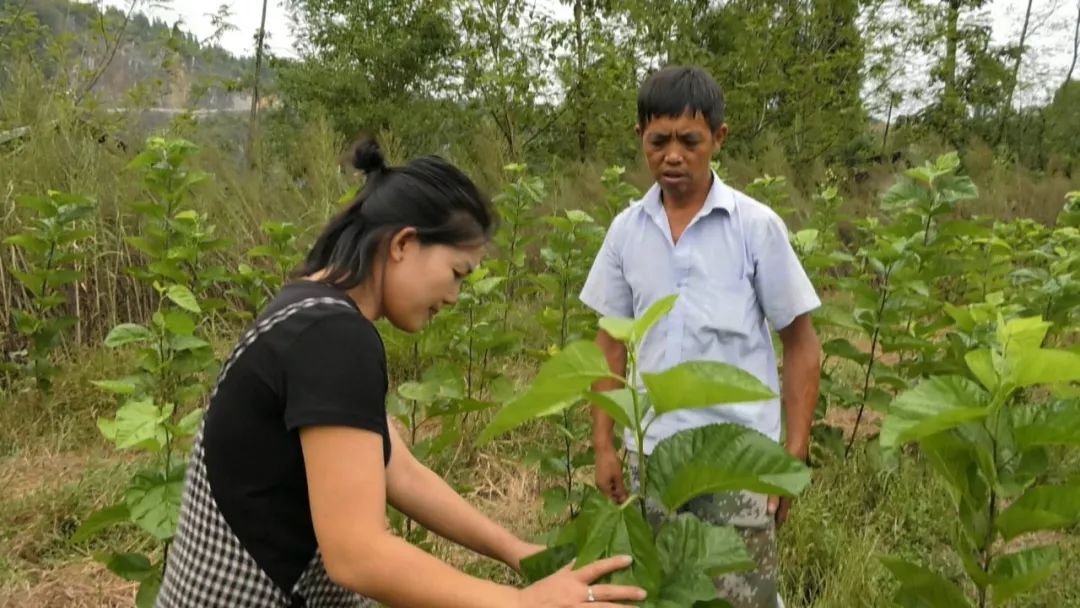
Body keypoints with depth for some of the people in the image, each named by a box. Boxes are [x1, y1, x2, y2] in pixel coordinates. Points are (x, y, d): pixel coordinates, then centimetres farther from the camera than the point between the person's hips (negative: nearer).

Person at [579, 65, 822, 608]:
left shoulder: (756, 226, -7)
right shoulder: (626, 229, 2)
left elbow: (801, 345, -1)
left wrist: (795, 452, -5)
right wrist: (603, 444, 7)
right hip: (650, 452, 3)